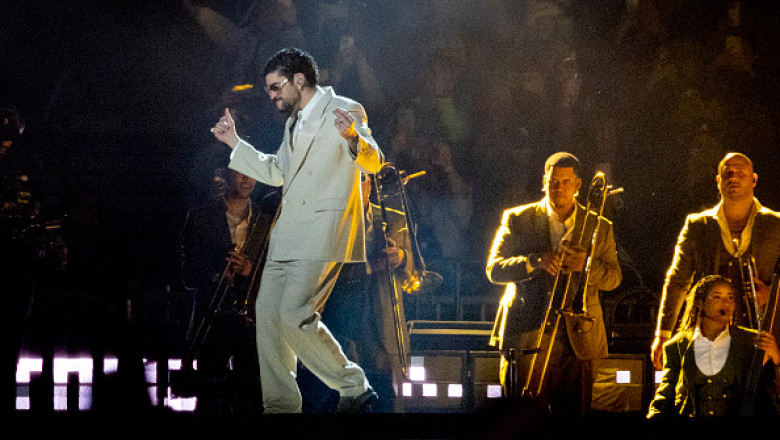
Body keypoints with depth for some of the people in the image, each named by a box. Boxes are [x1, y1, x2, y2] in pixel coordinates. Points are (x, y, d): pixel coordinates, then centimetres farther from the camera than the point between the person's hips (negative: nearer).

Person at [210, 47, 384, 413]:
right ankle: (280, 405, 9)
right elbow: (276, 173, 33)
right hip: (289, 232, 9)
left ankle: (354, 387, -9)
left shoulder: (345, 111, -4)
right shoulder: (295, 123, 22)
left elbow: (373, 162, -16)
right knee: (268, 312, 5)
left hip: (324, 231, -9)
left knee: (294, 314, -20)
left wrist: (352, 137, -37)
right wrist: (234, 143, 31)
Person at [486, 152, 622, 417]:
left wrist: (587, 265, -14)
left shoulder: (599, 227, 10)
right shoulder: (518, 220, 6)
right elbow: (494, 270, -1)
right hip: (526, 337, -1)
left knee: (574, 414, -1)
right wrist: (535, 261, -20)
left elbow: (614, 278, 8)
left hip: (577, 339, 1)